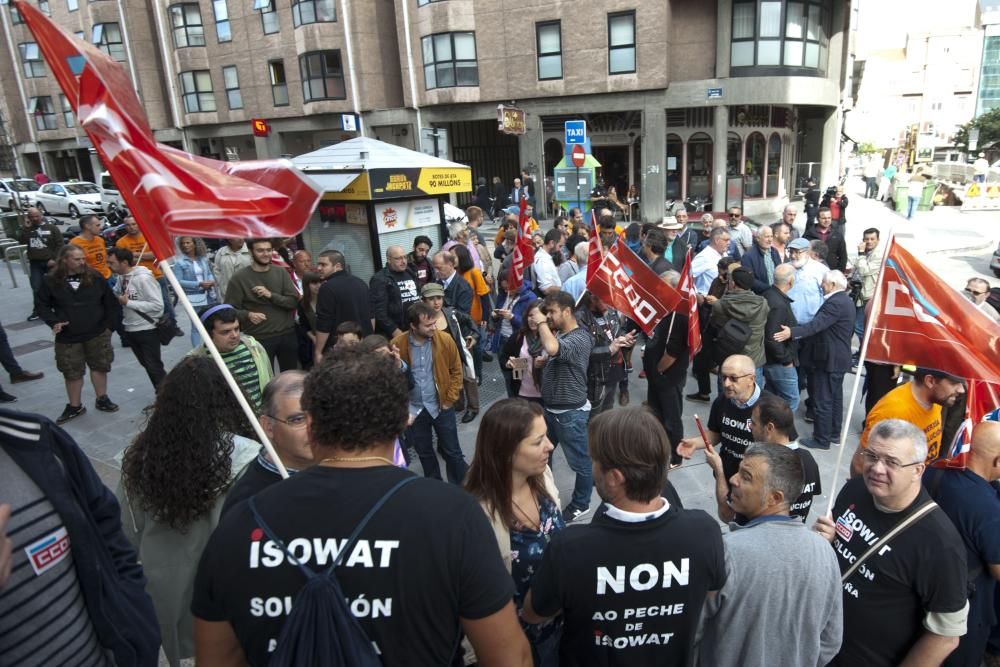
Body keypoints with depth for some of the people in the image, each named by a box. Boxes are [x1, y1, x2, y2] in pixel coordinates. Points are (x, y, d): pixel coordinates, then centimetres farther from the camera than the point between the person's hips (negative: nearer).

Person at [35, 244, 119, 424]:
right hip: (68, 337, -1)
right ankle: (75, 406, 24)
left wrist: (109, 325, 1)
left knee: (99, 366, 12)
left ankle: (102, 399, 30)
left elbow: (110, 303, 3)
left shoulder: (95, 278, -5)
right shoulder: (51, 281, -7)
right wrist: (53, 321, -11)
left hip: (97, 334, 1)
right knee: (72, 372, 7)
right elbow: (41, 304, 4)